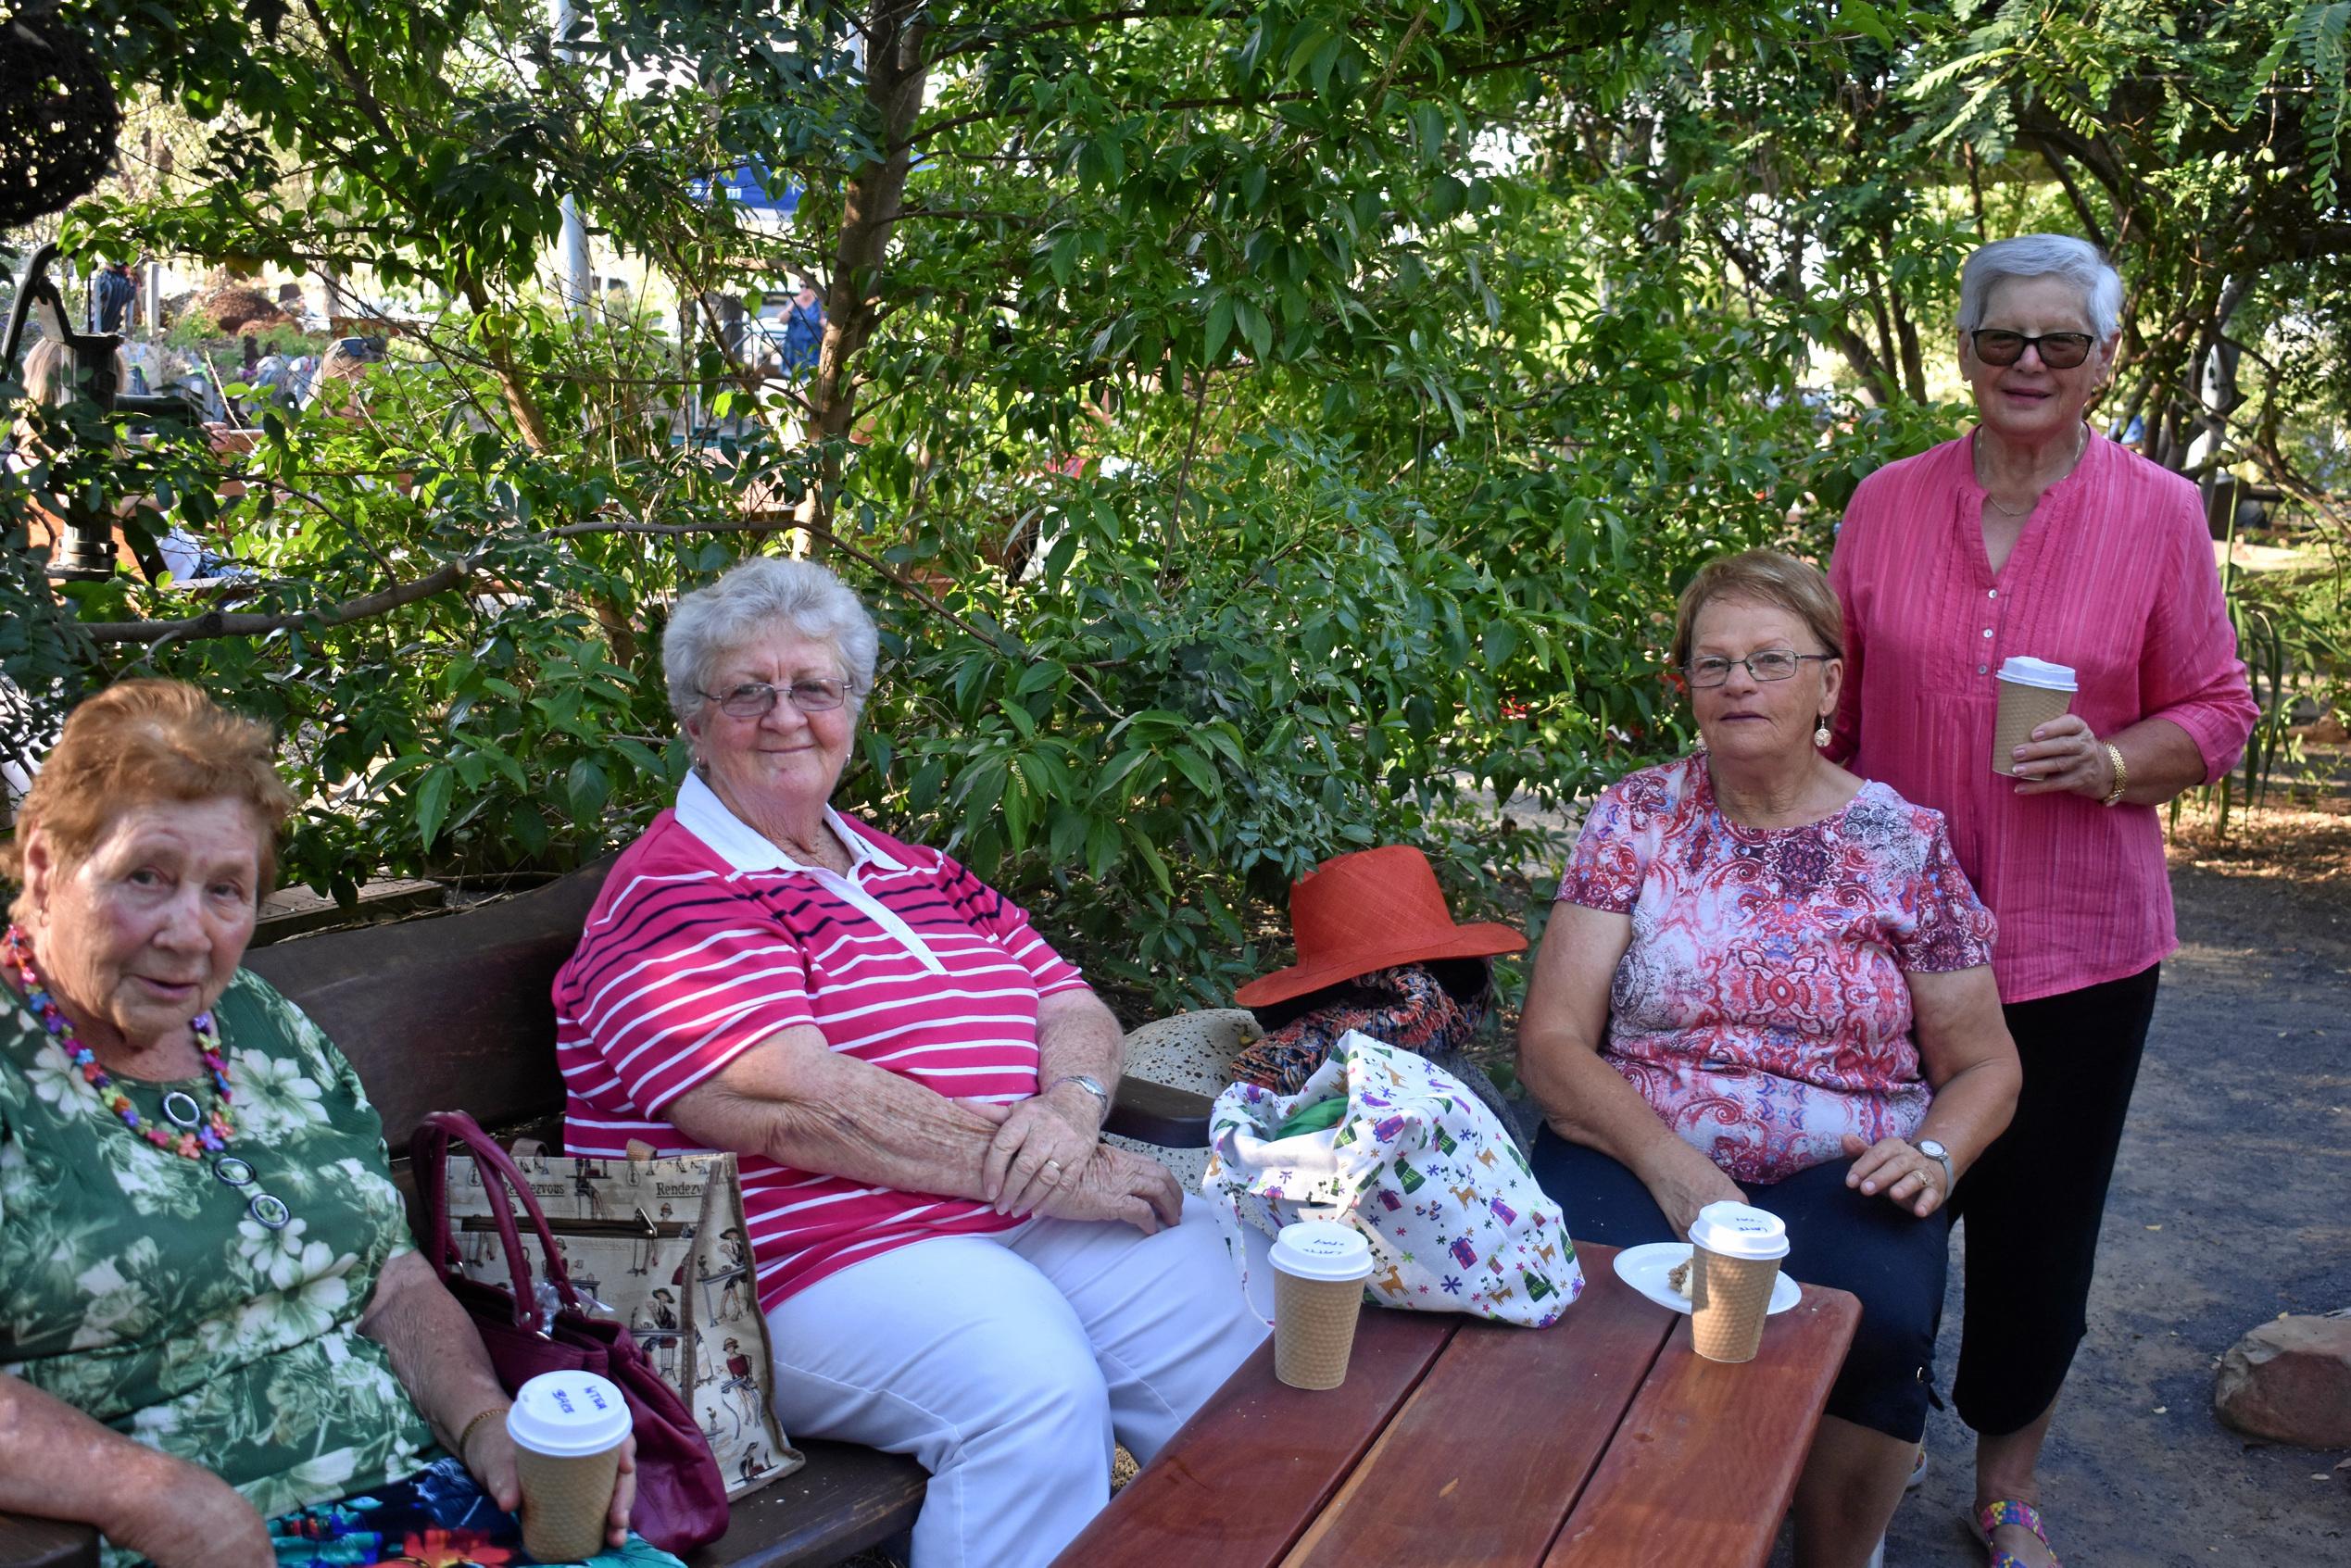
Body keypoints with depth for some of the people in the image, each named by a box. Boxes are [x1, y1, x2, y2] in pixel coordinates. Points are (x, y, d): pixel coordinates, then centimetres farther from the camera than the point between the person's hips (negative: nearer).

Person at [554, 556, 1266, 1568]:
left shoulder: (914, 871, 21)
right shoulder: (671, 898, -4)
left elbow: (1073, 1005, 16)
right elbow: (795, 1105, -18)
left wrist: (1072, 1104, -9)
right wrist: (1039, 1171, -17)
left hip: (1020, 1215, 7)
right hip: (819, 1253, -7)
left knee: (1245, 1314, -11)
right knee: (1038, 1391, -32)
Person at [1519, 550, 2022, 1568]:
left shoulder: (1904, 843, 6)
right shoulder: (1634, 818, 5)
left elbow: (1985, 1068, 12)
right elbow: (1552, 1042, -1)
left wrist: (1931, 1156, -10)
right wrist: (1665, 1163, -17)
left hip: (1839, 1177, 1)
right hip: (1634, 1152, 0)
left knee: (1877, 1319, -31)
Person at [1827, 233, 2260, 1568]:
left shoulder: (2160, 514, -3)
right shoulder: (1888, 504, 2)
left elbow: (2216, 710, 2)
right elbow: (1837, 704, 9)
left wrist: (2110, 763, -18)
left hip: (2077, 941, -1)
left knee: (2038, 1223, 10)